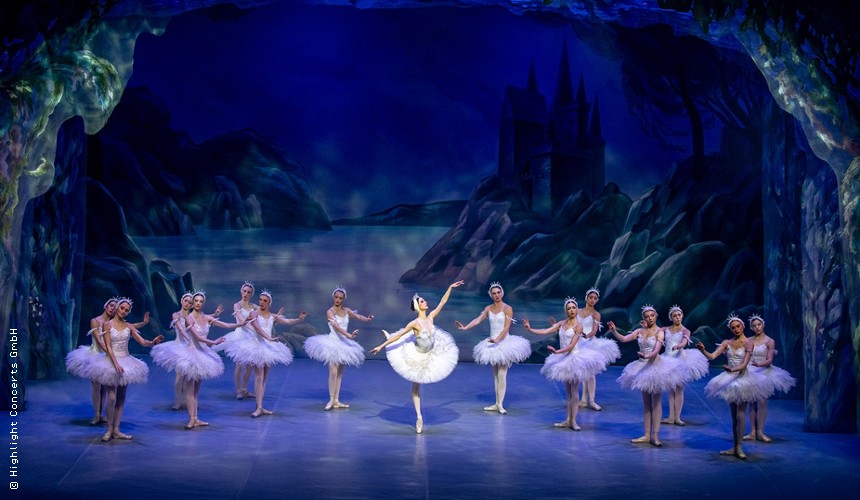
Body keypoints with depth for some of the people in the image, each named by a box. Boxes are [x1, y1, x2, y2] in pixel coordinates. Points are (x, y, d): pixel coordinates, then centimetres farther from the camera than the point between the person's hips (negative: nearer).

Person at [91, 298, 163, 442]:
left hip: (126, 361, 4)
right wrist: (116, 364, -21)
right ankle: (109, 429, 0)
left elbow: (143, 342, 0)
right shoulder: (107, 324, -4)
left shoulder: (129, 326, 6)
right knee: (112, 397, -11)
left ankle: (116, 430, 10)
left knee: (121, 397, 5)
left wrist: (154, 342, -22)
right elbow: (108, 347, -10)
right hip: (112, 361, -4)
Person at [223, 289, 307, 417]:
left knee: (264, 378, 8)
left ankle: (260, 407, 15)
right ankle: (259, 408, -11)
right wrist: (269, 338, -34)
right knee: (259, 377, -11)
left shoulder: (273, 317, 9)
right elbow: (257, 328, -20)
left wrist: (299, 320, -20)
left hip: (269, 347, 5)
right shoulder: (254, 314, -5)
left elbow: (287, 321, -2)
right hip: (257, 345, -5)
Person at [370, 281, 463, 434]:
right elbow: (398, 335, -29)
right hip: (417, 357, -6)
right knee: (416, 387, 12)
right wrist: (381, 346, -31)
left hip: (430, 355, 6)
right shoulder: (414, 323, -32)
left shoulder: (430, 317, -16)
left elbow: (442, 302, -8)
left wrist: (450, 287, -8)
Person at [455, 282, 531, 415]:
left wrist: (497, 339, -28)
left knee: (502, 375, -8)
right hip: (493, 343, 6)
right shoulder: (488, 308, 6)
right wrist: (465, 327, -18)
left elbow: (506, 327, -16)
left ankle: (500, 405, -6)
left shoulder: (507, 308, -9)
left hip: (504, 342, -6)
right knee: (495, 374, 9)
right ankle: (496, 404, 15)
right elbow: (478, 320, -3)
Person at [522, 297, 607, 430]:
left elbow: (571, 346, -18)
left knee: (574, 392, -1)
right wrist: (530, 329, -8)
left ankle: (573, 421, 3)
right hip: (564, 359, 6)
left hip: (574, 358, -6)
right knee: (568, 392, 10)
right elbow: (546, 331, 1)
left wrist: (557, 351, -29)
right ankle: (568, 420, 14)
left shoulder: (578, 326, -12)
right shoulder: (562, 323, 6)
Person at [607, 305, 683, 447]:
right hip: (642, 367, 5)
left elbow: (656, 350, -22)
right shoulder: (639, 331, 4)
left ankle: (655, 435, 3)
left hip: (655, 366, -5)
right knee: (646, 403, 10)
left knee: (656, 402, 0)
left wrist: (647, 356, -40)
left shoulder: (659, 332, -9)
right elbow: (623, 339, -5)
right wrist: (614, 331, -22)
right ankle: (647, 435, 16)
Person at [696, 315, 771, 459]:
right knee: (733, 415, 9)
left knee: (740, 414, -6)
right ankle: (735, 447, 13)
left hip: (742, 378, -5)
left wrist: (732, 369, -35)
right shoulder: (727, 343, 5)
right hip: (729, 379, 5)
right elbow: (712, 356, -3)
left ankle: (739, 447, -4)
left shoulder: (748, 343, -7)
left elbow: (745, 364, -17)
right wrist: (703, 350, -23)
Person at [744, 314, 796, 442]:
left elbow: (769, 360, -9)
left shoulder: (769, 341, -2)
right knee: (752, 402, 3)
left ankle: (760, 432, -2)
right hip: (750, 373, 3)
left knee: (761, 402, -9)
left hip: (763, 372, -3)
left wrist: (759, 364, -29)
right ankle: (752, 432, 6)